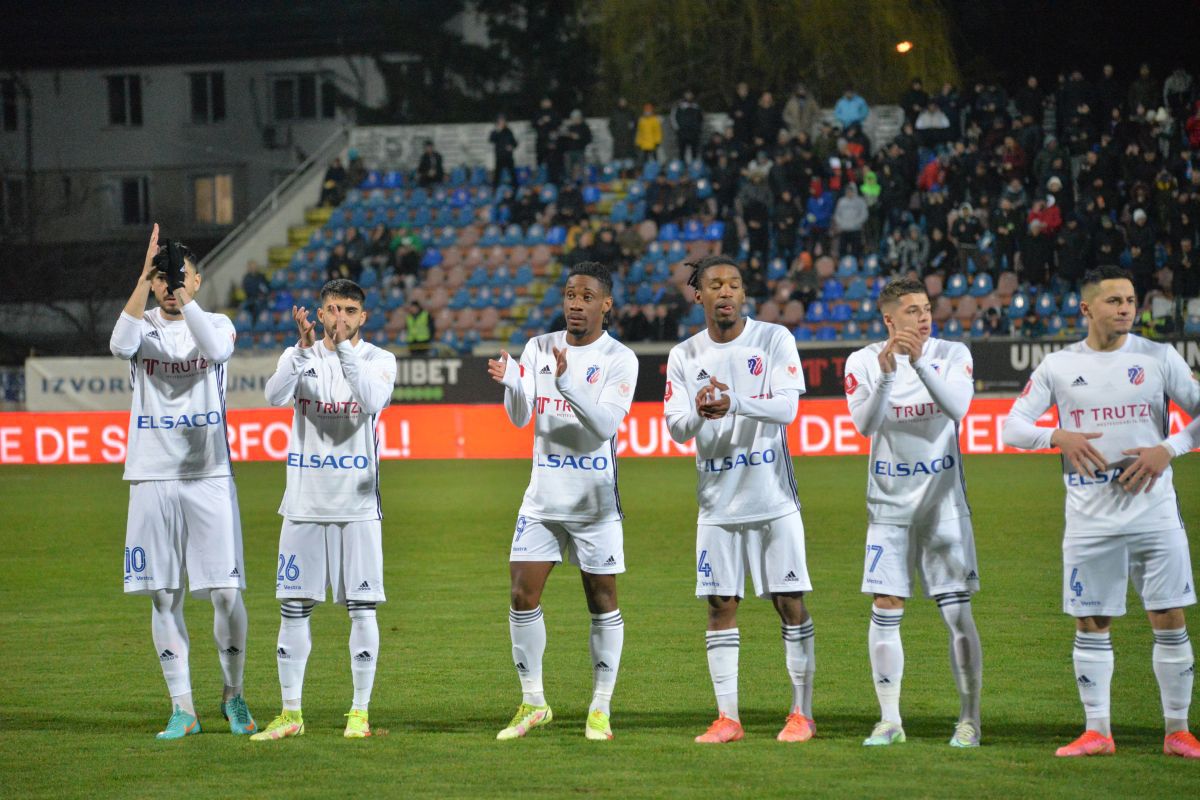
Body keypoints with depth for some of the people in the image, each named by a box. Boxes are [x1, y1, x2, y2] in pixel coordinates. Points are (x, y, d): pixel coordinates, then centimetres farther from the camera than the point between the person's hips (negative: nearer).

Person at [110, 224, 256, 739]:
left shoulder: (215, 324, 5)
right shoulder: (144, 327, 6)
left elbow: (217, 349, -19)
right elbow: (121, 345, -19)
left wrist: (184, 297, -24)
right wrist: (146, 274, -23)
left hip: (209, 475, -1)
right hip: (152, 479, 1)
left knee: (225, 594, -4)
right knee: (163, 597, 2)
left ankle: (234, 695, 13)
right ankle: (182, 709, 7)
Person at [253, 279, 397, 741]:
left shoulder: (378, 360, 0)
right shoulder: (300, 356, 5)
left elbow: (371, 400, -21)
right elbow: (275, 396, -15)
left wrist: (344, 348, -27)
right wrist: (304, 347, -28)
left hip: (358, 503, -2)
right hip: (305, 503, 2)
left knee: (361, 607, -1)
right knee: (293, 607, 3)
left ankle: (360, 712, 8)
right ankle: (290, 713, 10)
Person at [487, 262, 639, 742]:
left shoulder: (619, 360, -6)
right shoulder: (540, 349, 5)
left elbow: (606, 423, -19)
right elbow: (520, 418, -2)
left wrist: (566, 383, -32)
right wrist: (510, 382, -23)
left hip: (594, 503, -3)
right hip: (542, 499, 4)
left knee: (602, 602, 2)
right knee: (523, 597, -1)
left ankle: (600, 710, 11)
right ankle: (532, 705, 11)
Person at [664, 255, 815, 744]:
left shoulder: (774, 340, -2)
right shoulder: (684, 356, 6)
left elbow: (787, 407, -13)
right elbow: (676, 428, 0)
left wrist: (735, 403, -31)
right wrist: (699, 413, -24)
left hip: (774, 499, -2)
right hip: (718, 502, 2)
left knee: (790, 602, -1)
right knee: (720, 605, 2)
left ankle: (802, 713, 7)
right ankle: (727, 718, 7)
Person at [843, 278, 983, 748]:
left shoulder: (952, 355, -3)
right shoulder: (864, 362, -2)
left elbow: (956, 408, -20)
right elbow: (865, 424, -16)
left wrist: (919, 362, -29)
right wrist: (886, 371, -29)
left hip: (944, 502, -1)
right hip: (890, 503, 1)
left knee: (958, 613, -3)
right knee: (885, 611, -1)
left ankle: (969, 719, 7)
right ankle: (889, 720, 8)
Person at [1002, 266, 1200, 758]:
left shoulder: (1158, 358, 3)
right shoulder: (1058, 367, 4)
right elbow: (1013, 426, 2)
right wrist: (1059, 437, -16)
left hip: (1154, 510, -1)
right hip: (1090, 516, 1)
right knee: (1091, 624, 3)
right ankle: (1097, 732, 13)